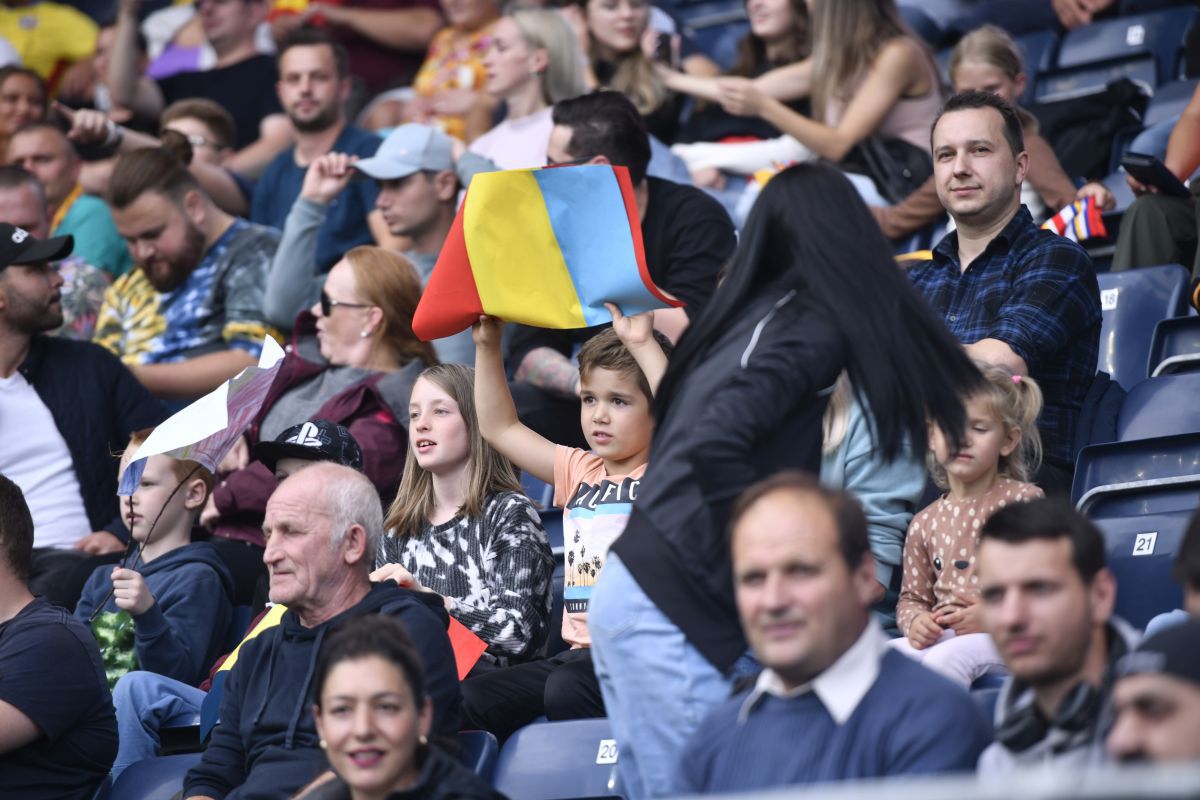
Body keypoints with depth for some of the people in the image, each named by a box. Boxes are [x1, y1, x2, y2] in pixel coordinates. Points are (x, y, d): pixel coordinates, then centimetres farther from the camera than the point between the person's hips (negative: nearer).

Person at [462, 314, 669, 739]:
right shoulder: (580, 472, 20)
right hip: (582, 652, 7)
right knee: (471, 700, -12)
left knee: (566, 688, -36)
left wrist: (644, 345, -26)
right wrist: (487, 345, 15)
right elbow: (500, 428, 24)